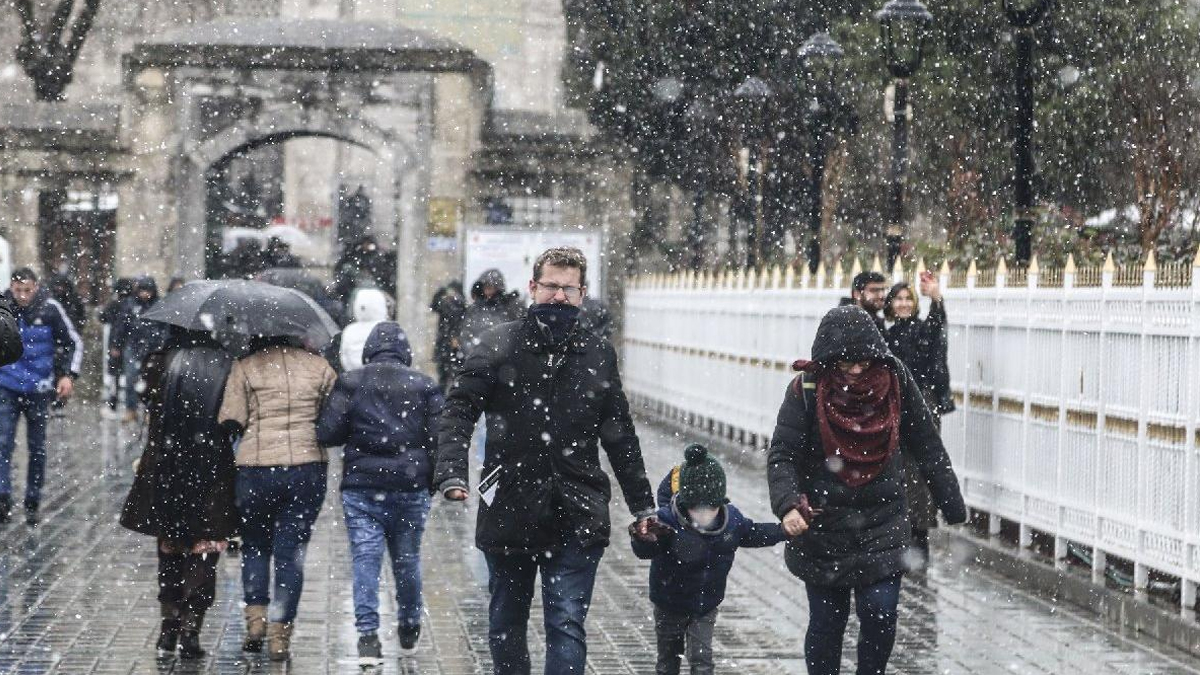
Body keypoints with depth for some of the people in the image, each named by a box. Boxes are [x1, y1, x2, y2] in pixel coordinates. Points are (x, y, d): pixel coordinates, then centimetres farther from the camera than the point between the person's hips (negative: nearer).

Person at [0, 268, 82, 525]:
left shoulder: (50, 309, -9)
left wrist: (69, 375, -9)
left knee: (37, 447, 8)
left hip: (39, 389, 0)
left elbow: (74, 343, 1)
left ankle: (33, 503, 18)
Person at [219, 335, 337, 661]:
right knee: (291, 551, 5)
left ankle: (255, 617, 6)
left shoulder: (244, 367, -1)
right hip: (308, 468, 1)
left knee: (255, 545, 19)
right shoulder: (317, 365, 6)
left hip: (255, 470, -1)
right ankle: (280, 633, 0)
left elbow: (231, 422, -8)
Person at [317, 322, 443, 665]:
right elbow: (439, 439, -3)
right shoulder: (424, 385, 1)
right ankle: (409, 629, 30)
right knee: (407, 559, 15)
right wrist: (430, 479, 11)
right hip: (411, 489, 1)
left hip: (361, 487, -1)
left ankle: (368, 634, -13)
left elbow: (326, 433, -5)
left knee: (365, 559, -2)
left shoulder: (350, 383, -1)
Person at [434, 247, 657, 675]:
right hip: (509, 512, 0)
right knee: (505, 625, 12)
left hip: (576, 518, 0)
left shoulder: (598, 356, 8)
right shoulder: (500, 345, 0)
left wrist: (642, 505, 16)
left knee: (567, 625, -7)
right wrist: (451, 474, -23)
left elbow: (620, 437, 15)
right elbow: (459, 410, -7)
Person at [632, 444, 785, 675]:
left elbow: (753, 534, 8)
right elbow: (644, 551, -40)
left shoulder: (732, 519, -12)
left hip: (707, 605, 2)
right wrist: (644, 538, -63)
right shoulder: (667, 521, -31)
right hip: (670, 605, -2)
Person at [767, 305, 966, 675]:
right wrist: (788, 505, -33)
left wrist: (955, 512, 1)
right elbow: (782, 454, -15)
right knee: (827, 622, 7)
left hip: (882, 524, 1)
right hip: (822, 527, -1)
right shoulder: (807, 391, -12)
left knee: (880, 614, -7)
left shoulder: (895, 381, -6)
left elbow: (928, 448, 0)